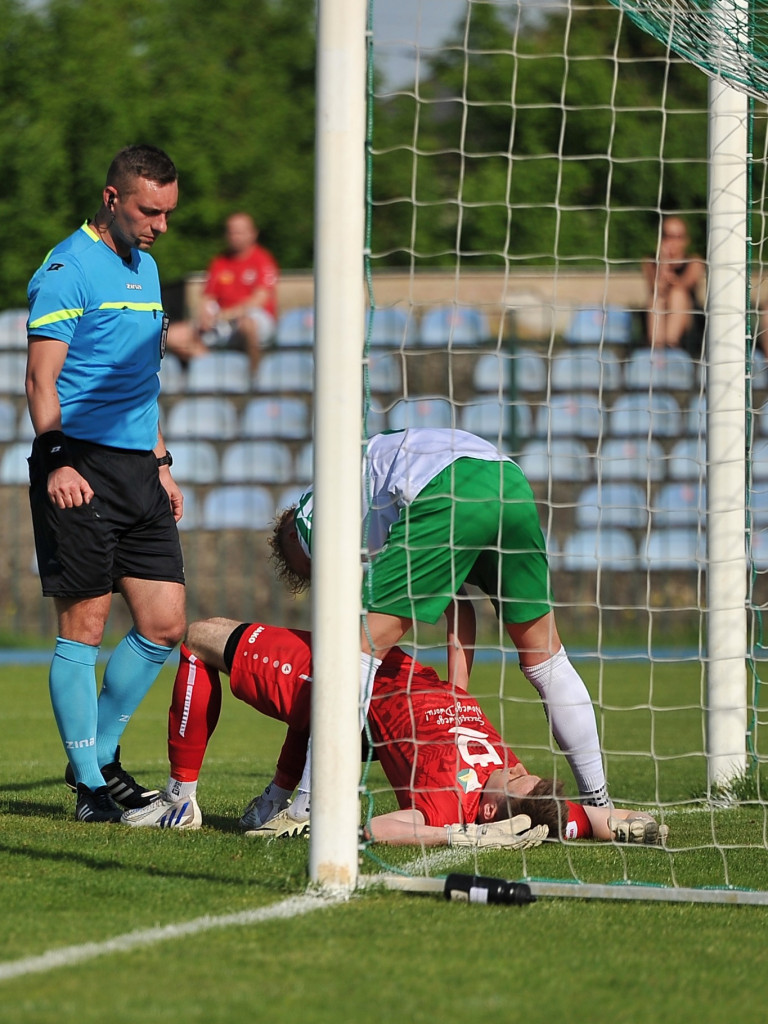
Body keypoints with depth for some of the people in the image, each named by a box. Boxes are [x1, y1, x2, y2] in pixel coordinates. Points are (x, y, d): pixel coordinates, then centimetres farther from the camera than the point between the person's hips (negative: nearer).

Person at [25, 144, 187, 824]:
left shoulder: (145, 269, 19)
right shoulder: (67, 269, -8)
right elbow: (42, 378, -14)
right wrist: (56, 461, -25)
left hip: (137, 468, 8)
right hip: (81, 471, -8)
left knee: (165, 626, 5)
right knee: (83, 631, -5)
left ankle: (101, 755, 20)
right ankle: (90, 786, 0)